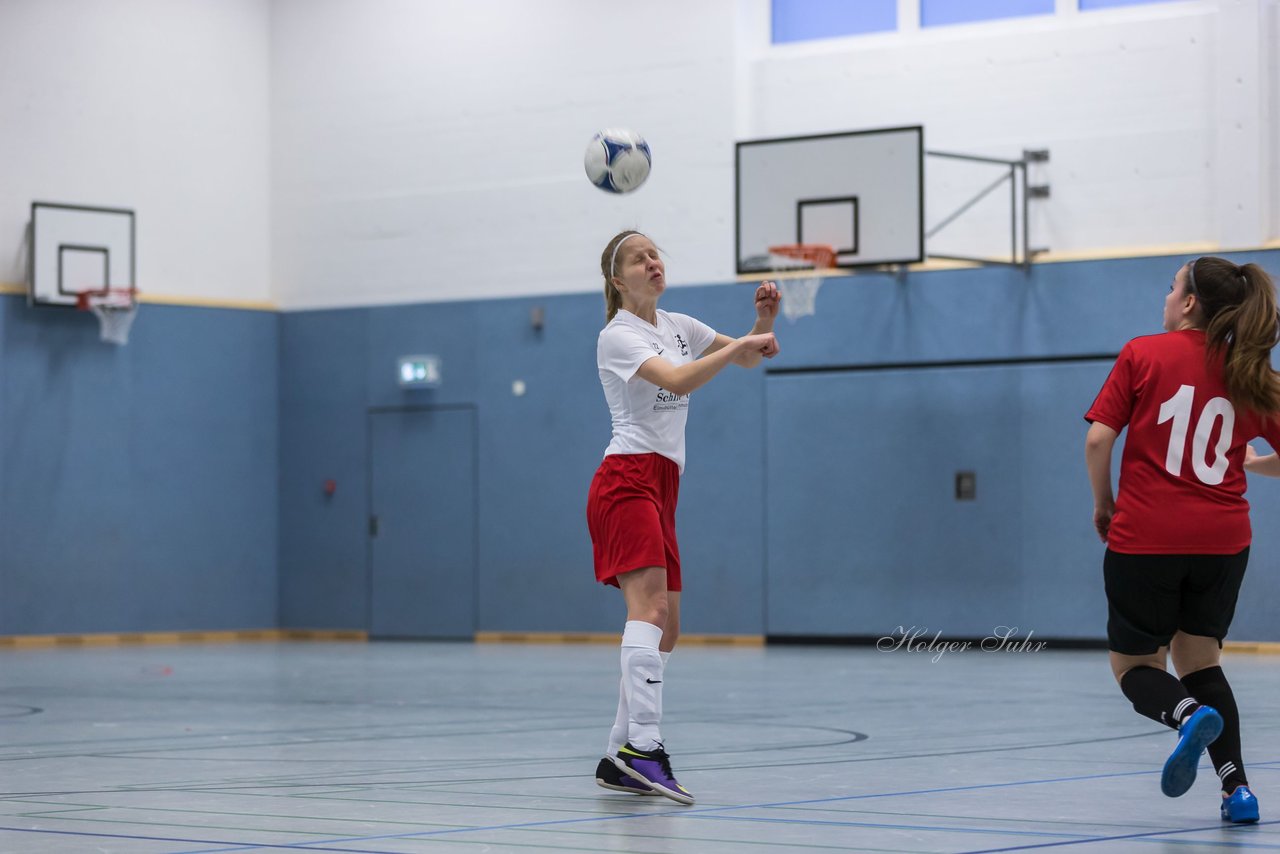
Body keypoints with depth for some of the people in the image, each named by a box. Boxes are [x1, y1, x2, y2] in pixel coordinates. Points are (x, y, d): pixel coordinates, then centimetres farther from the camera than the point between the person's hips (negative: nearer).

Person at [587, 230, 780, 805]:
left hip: (660, 487, 9)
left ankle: (619, 758, 11)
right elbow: (678, 381, -23)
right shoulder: (617, 335, -7)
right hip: (626, 480, -9)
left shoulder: (676, 326, 17)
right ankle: (644, 747, -39)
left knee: (667, 628, 7)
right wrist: (739, 345, -21)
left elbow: (747, 358, 23)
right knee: (651, 606, -26)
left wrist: (764, 321, 4)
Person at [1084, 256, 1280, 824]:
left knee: (1134, 666, 11)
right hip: (1223, 540, 3)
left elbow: (1099, 438, -10)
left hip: (1144, 538, -3)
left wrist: (1103, 503, 5)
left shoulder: (1143, 355, -4)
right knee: (1199, 661, 18)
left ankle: (1190, 714, -23)